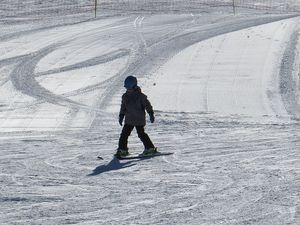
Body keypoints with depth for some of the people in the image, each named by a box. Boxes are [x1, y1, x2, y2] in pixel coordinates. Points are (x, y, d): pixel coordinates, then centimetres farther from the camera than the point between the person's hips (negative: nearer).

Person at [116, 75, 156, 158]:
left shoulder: (140, 96, -8)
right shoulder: (125, 96, 9)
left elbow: (147, 105, -5)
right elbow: (123, 107, 20)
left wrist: (151, 114, -9)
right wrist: (121, 116, 22)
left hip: (139, 120, -5)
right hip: (129, 120, 5)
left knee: (141, 134, -6)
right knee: (124, 134, 0)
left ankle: (150, 148, 4)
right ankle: (122, 149, 7)